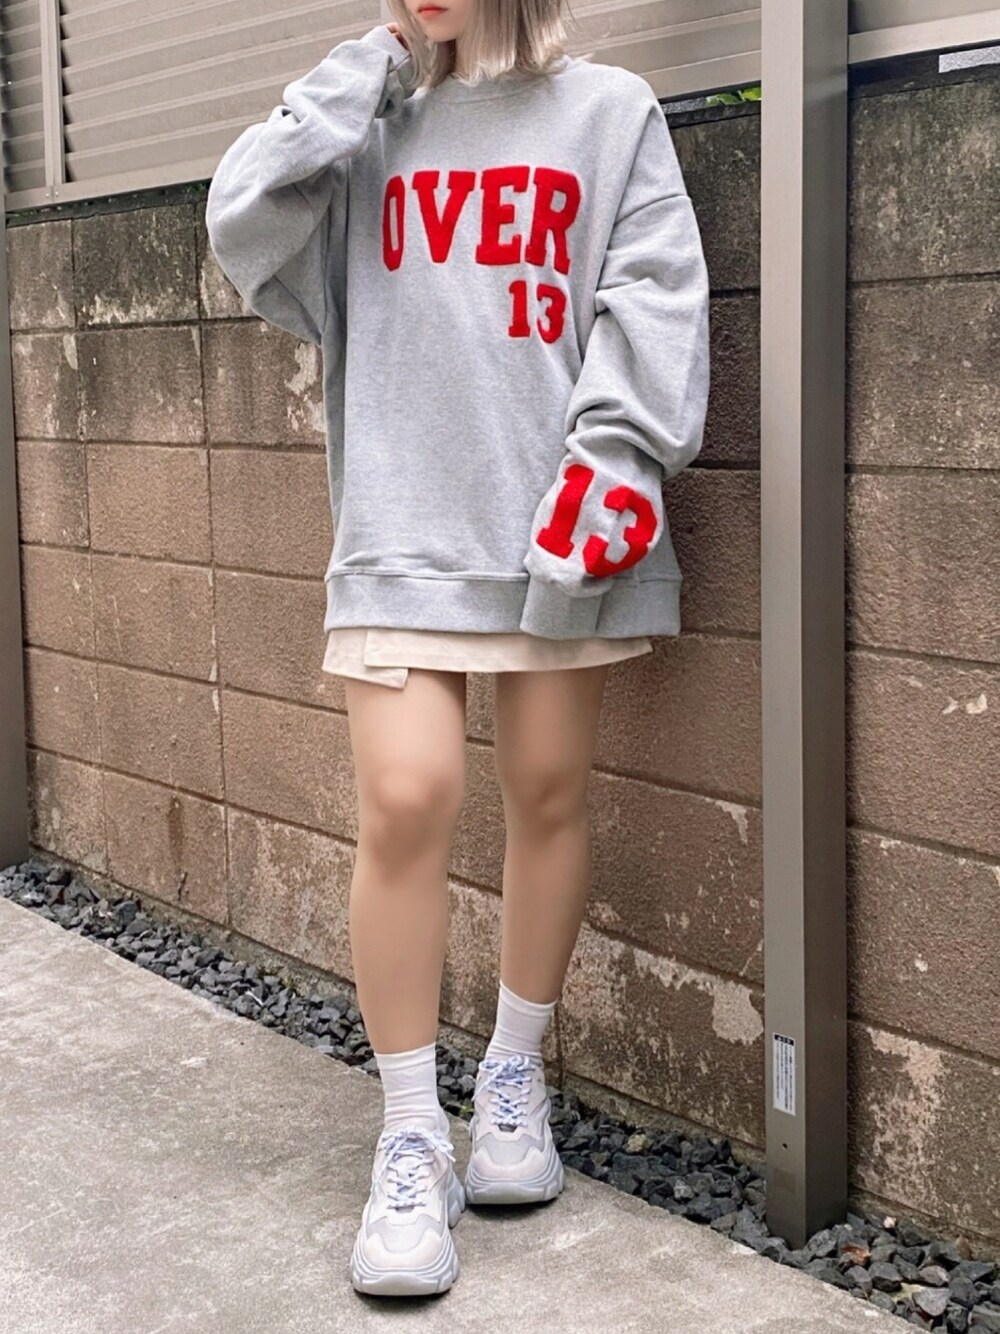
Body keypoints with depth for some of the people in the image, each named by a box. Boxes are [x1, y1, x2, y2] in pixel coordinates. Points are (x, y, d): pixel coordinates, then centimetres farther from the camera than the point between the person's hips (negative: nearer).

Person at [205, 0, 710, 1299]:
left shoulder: (609, 110, 7)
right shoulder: (364, 127, 14)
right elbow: (245, 229, 0)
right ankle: (411, 1139, 4)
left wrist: (615, 455, -13)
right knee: (404, 802, -9)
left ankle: (515, 1076, 27)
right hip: (402, 530, 1)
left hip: (559, 526, 0)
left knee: (550, 794, 7)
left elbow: (654, 294, -1)